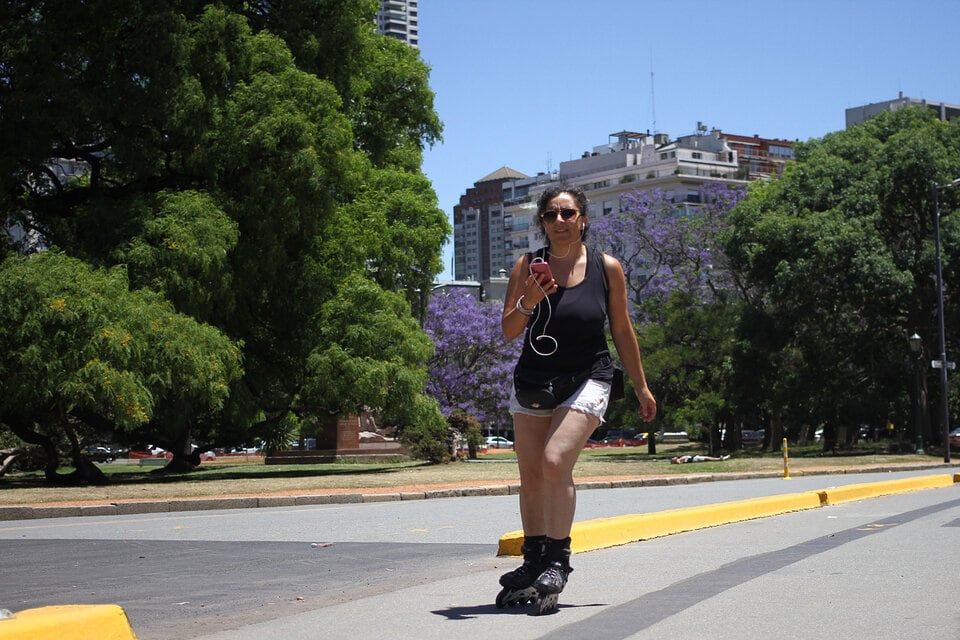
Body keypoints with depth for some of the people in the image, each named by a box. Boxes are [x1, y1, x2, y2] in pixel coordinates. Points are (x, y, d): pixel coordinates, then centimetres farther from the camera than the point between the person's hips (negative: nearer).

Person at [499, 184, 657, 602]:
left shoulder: (607, 268, -4)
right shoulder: (527, 266, -1)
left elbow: (621, 331, 7)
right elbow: (508, 331, -3)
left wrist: (641, 387, 12)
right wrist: (529, 300, -23)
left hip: (586, 379, -3)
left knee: (556, 461, -21)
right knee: (530, 473, 7)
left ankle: (558, 559, -10)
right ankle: (534, 559, 22)